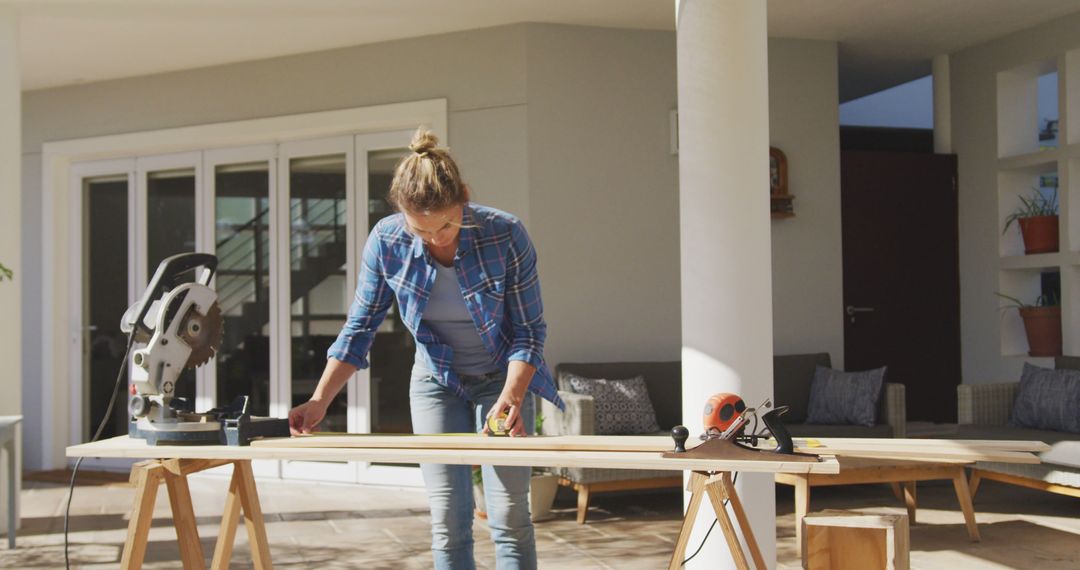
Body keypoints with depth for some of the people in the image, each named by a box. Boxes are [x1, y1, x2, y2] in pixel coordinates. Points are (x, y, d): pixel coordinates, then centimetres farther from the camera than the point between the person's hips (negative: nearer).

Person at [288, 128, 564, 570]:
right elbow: (359, 328, -7)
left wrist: (510, 397, -29)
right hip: (436, 383, 2)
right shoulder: (386, 241, -17)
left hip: (503, 379, -2)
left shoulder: (505, 235, -24)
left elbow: (529, 330, -15)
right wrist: (318, 402, -15)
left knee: (509, 516, -5)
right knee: (448, 521, 1)